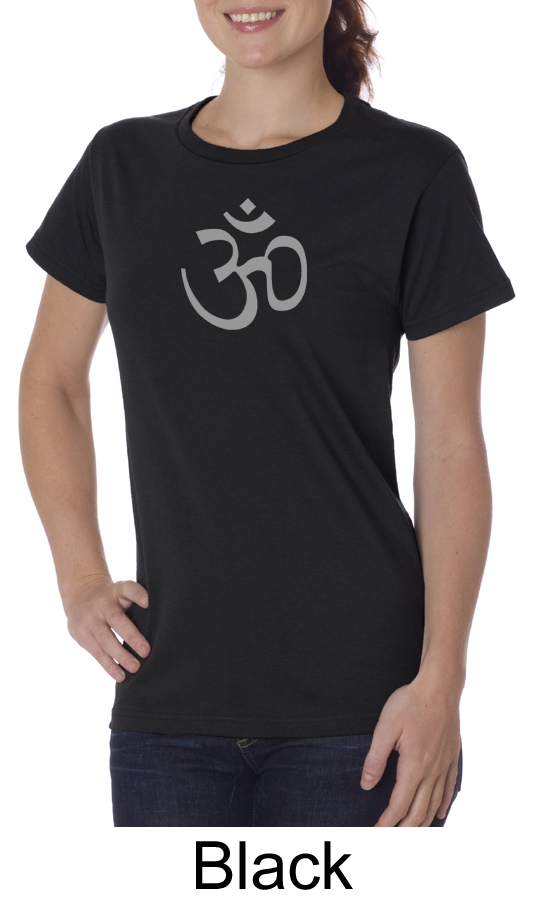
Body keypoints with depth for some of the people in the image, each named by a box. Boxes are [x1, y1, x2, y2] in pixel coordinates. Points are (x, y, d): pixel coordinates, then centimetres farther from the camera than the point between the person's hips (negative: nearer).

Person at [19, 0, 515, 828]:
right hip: (170, 692, 3)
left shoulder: (416, 173, -2)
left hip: (360, 697, -3)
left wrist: (441, 681, -10)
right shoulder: (124, 168, 8)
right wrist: (80, 577, 8)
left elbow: (452, 448, -3)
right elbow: (52, 381, 19)